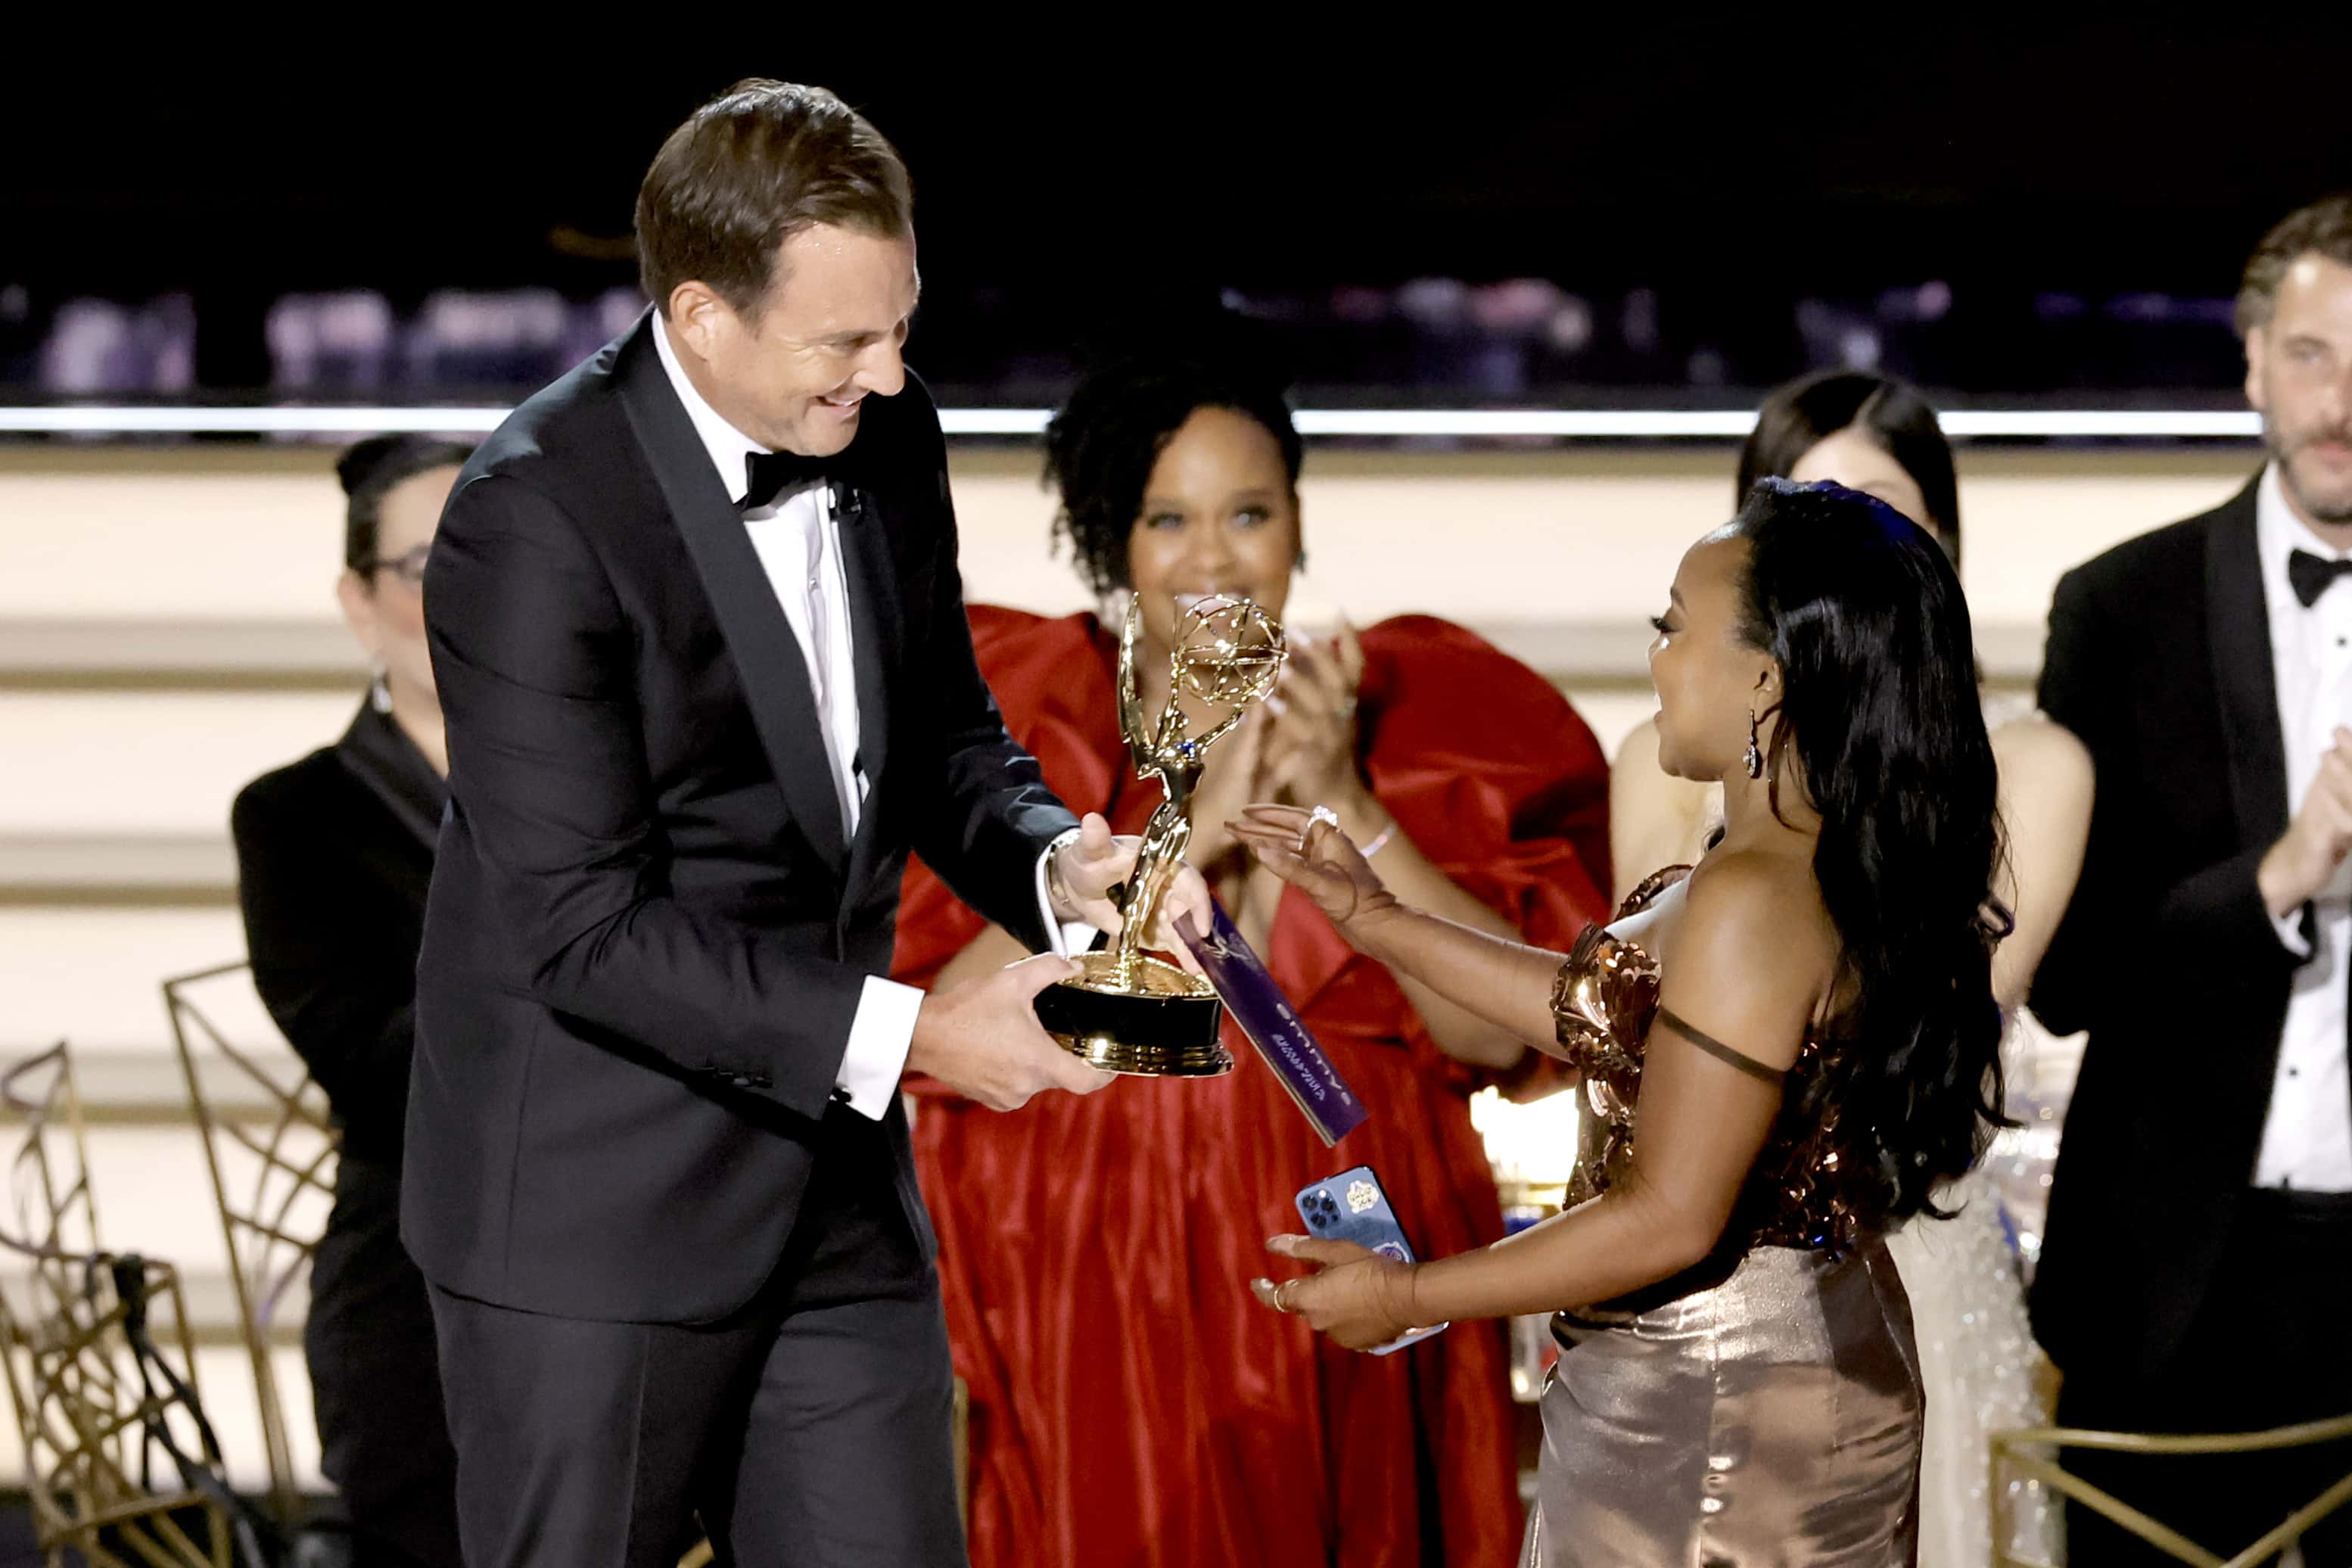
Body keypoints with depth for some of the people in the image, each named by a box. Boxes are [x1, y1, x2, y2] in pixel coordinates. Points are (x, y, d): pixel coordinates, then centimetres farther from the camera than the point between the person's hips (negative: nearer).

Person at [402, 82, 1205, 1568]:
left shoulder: (886, 437, 2)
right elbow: (588, 930, -22)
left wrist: (1052, 859, -5)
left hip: (840, 1192, 6)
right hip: (599, 1211, -6)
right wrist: (906, 1034, -23)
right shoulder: (538, 518, -20)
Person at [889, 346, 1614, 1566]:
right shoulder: (1012, 722, -1)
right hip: (1089, 1314, -2)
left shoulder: (1412, 721, 4)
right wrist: (1189, 833, -19)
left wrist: (1346, 807, -15)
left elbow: (1508, 1031, -6)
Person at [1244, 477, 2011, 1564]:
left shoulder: (1749, 901, -26)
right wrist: (1373, 916, 15)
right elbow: (1616, 1022, 13)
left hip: (1703, 1421, -9)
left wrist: (1406, 1297, -14)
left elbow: (1669, 1222, -24)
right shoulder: (1843, 866, 3)